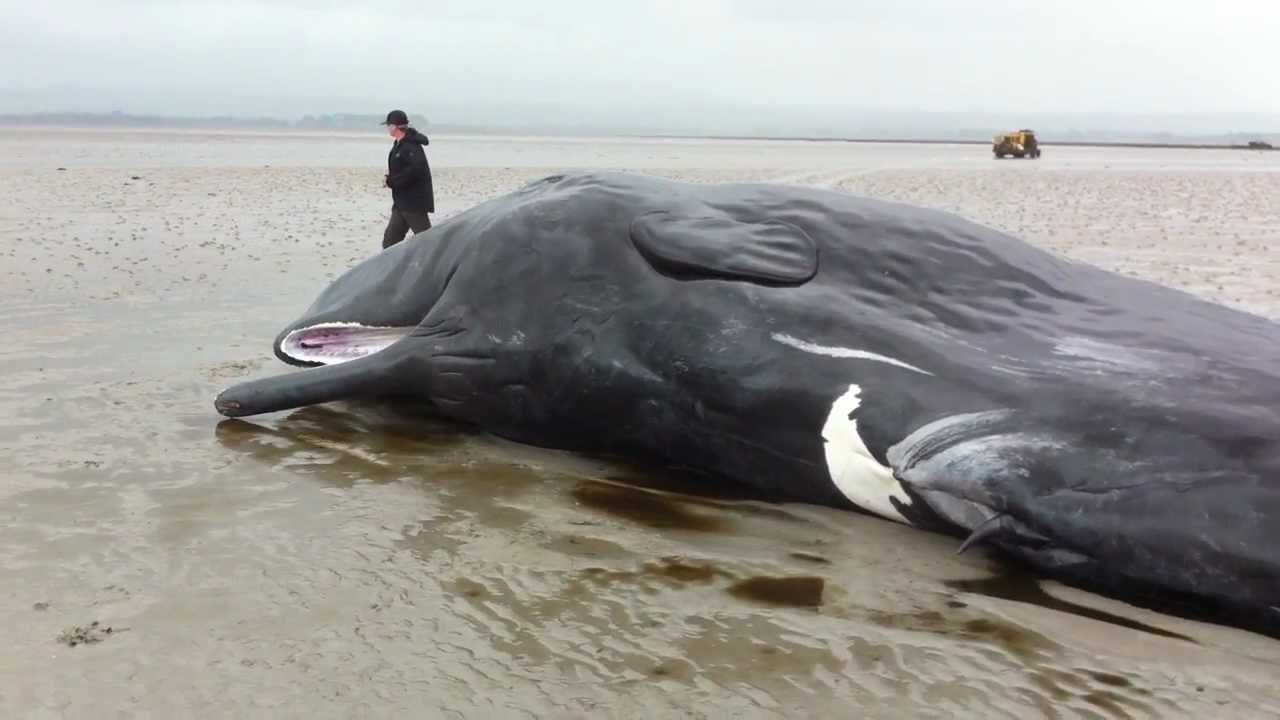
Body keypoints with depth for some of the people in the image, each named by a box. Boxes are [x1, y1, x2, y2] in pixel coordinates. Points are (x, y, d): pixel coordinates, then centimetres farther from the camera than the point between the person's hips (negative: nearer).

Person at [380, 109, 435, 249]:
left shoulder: (411, 146, -18)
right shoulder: (399, 144, 14)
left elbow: (414, 170, -29)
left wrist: (391, 181, -19)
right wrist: (390, 179, 5)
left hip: (415, 202, -10)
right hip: (402, 203, 10)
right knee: (390, 240, 12)